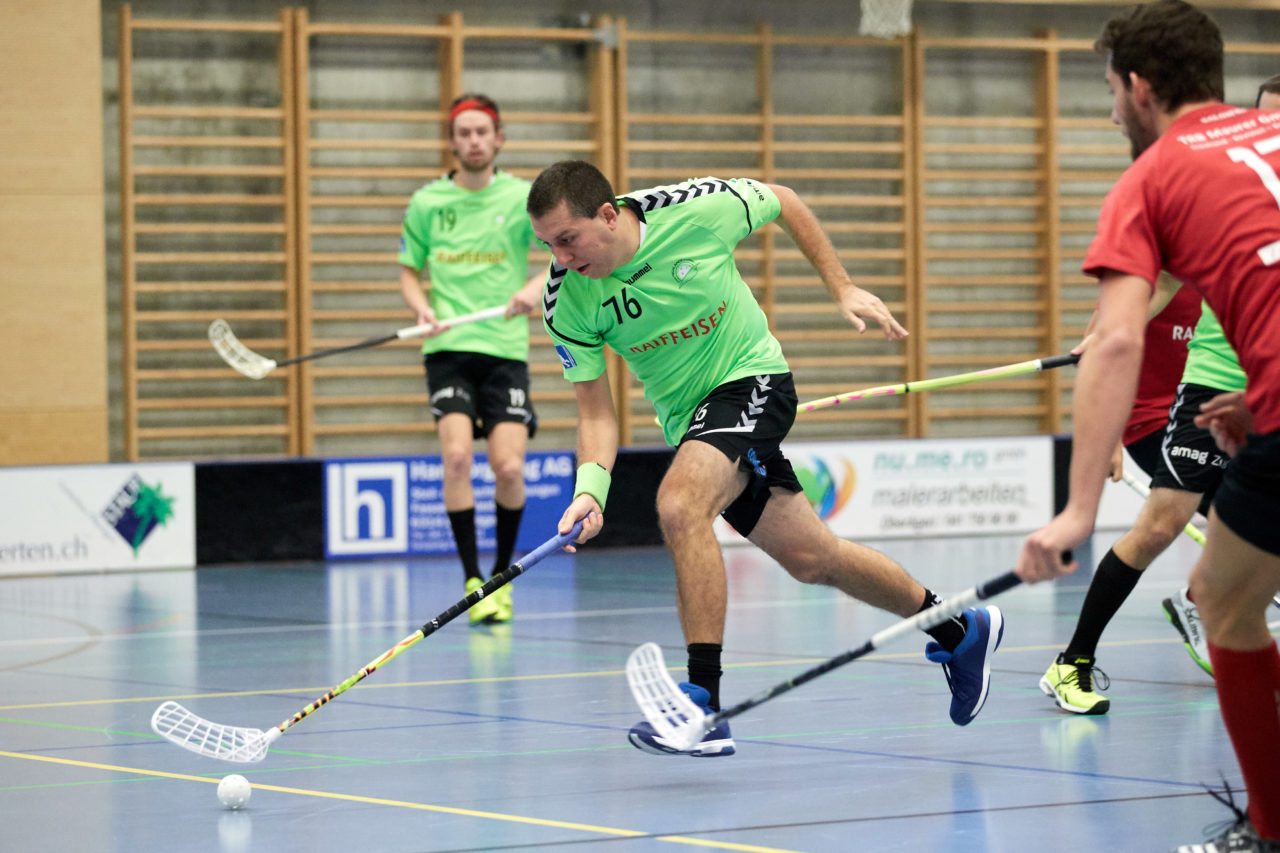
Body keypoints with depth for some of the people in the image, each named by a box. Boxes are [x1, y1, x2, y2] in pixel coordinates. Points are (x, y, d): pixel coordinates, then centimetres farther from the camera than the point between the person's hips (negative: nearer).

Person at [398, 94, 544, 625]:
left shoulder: (522, 197, 2)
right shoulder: (426, 203, 7)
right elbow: (409, 271, 16)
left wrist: (536, 287, -26)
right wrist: (420, 306, -6)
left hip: (505, 347, -1)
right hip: (448, 347, 1)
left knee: (509, 467, -10)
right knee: (457, 455, -18)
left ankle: (501, 578, 12)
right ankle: (472, 580, -10)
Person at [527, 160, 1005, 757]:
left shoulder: (698, 209, -23)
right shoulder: (567, 303, -16)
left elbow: (784, 203, -2)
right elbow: (596, 412, -10)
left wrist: (842, 288, 0)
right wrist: (591, 486, -28)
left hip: (749, 378, -5)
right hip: (688, 415, 5)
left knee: (679, 502, -31)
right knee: (812, 559, 12)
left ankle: (704, 702, -30)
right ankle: (958, 631, 34)